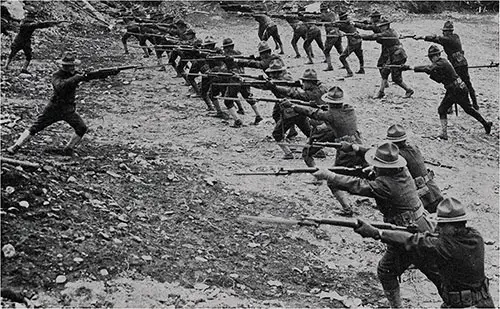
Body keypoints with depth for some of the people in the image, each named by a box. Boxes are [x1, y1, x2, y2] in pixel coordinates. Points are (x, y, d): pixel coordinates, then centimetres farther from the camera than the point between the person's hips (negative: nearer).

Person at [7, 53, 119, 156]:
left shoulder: (76, 74, 2)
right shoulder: (57, 75, -12)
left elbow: (96, 75, -3)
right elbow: (60, 86, -35)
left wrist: (111, 72, -15)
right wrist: (77, 78, -38)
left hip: (69, 109, 4)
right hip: (54, 108, -4)